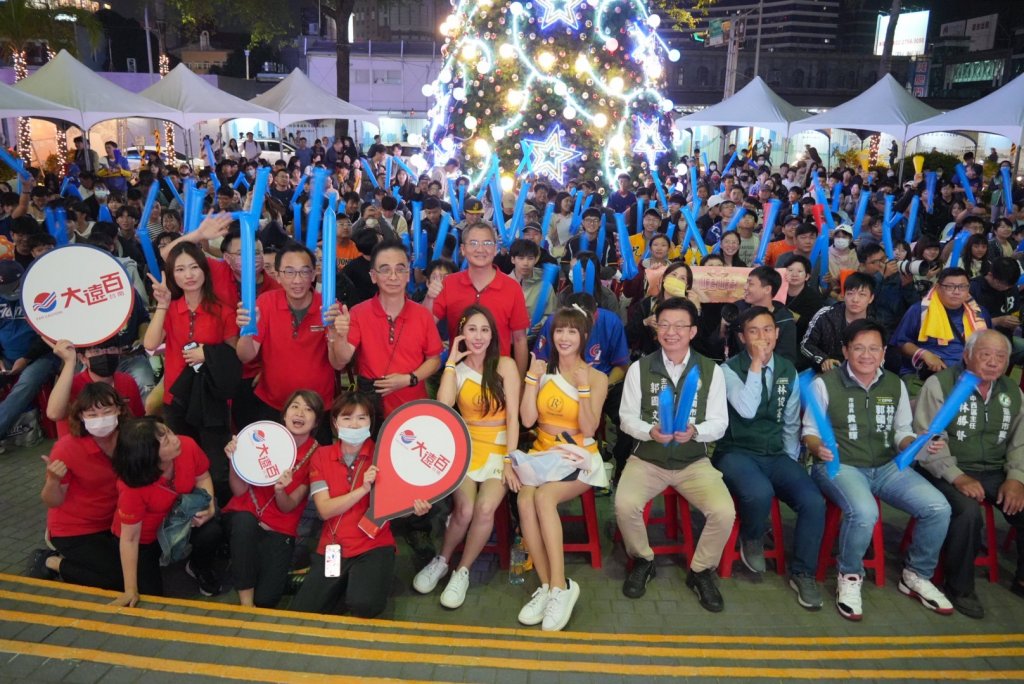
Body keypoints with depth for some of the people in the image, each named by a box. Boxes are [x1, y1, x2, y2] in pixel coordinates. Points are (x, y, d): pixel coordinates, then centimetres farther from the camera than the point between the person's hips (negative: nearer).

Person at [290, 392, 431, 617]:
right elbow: (325, 510, -7)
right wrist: (363, 489, -22)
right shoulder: (321, 456, 3)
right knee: (302, 611, -14)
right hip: (332, 547, 3)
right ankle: (344, 583, 15)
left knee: (364, 605, -28)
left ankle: (364, 581, 8)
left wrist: (414, 507, -29)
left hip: (374, 546, -2)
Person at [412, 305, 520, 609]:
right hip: (466, 447, 1)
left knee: (485, 509, -26)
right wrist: (452, 361, -9)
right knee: (465, 509, -24)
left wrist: (509, 460, -12)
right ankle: (442, 560, 5)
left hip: (498, 448, -1)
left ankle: (462, 572, -3)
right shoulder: (457, 369, 6)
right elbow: (442, 408, -14)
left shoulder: (505, 365, -1)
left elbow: (513, 417, -5)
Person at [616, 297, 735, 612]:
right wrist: (650, 431, -20)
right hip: (647, 458, 0)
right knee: (625, 505, -28)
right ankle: (643, 561, 6)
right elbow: (627, 417, 1)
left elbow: (719, 422, -1)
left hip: (694, 461, 1)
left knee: (724, 512, -24)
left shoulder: (711, 370, 0)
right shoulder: (639, 368, -1)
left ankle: (701, 571, 8)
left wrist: (694, 430, -23)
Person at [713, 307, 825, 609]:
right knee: (760, 493, -36)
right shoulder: (729, 369, -6)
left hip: (776, 455, 5)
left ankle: (802, 572, 1)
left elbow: (791, 423, 16)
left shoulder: (788, 371, 10)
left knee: (814, 501, -21)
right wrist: (755, 365, -20)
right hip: (737, 453, -4)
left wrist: (791, 460, 8)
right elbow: (747, 410, -22)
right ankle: (752, 539, 0)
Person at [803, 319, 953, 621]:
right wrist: (818, 448, -23)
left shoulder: (895, 385, 10)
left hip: (887, 467, 5)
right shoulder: (825, 384, -5)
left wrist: (920, 443, -6)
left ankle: (916, 576, 12)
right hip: (839, 466, -5)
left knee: (939, 508, -15)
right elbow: (810, 432, -1)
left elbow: (901, 433, 15)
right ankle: (849, 577, -4)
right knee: (864, 512, -34)